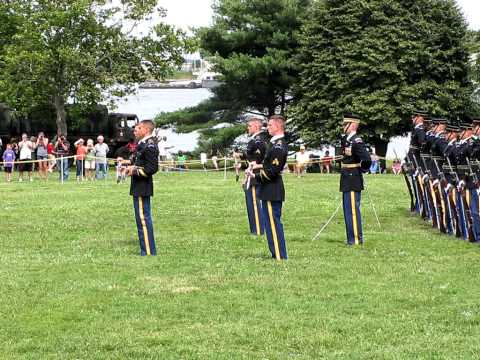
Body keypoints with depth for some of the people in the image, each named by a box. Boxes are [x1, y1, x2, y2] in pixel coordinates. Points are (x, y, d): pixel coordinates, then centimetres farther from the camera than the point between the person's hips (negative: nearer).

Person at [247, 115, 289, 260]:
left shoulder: (278, 146, -20)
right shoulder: (279, 143, 12)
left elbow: (273, 171, -24)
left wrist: (255, 176, -14)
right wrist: (259, 166, 10)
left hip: (271, 191, -11)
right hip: (274, 189, 11)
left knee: (273, 223, -5)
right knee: (274, 223, 16)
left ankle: (280, 256, -2)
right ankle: (278, 254, 23)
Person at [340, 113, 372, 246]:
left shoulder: (357, 142, -18)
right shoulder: (346, 140, 11)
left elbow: (367, 159, -25)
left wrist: (362, 170, -10)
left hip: (353, 182, -10)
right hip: (347, 182, 10)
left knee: (353, 210, -5)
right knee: (348, 210, 15)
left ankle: (356, 239, 0)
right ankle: (351, 238, 23)